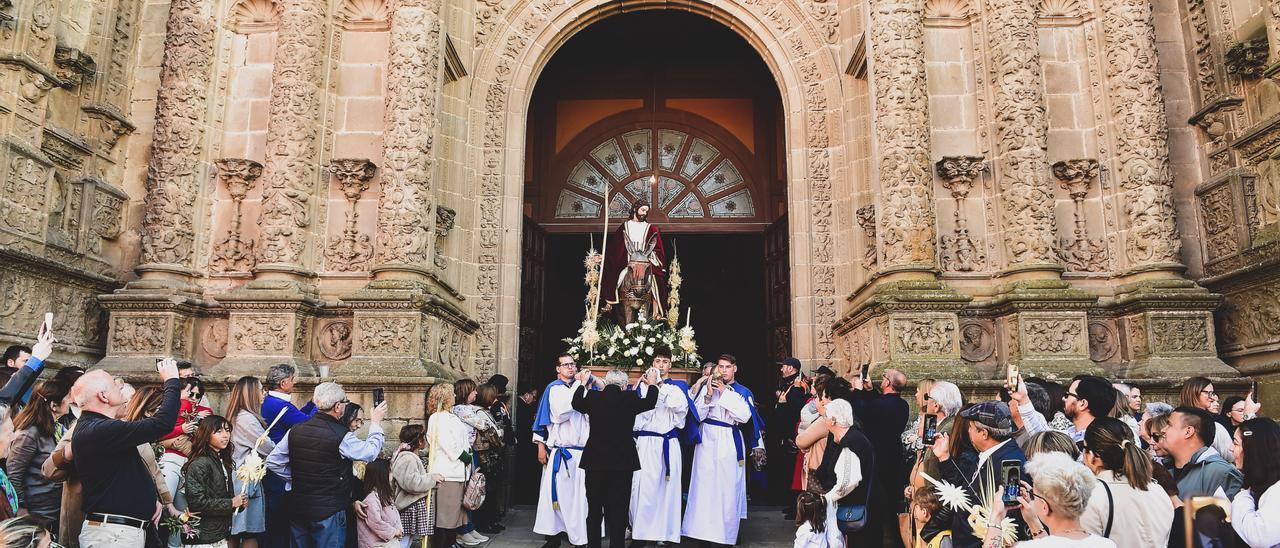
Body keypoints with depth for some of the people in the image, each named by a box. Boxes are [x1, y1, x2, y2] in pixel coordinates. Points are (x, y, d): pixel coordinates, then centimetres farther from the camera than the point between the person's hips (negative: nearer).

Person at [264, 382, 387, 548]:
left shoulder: (295, 431, -2)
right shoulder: (342, 436, -18)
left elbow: (273, 461, 5)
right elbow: (370, 452, -5)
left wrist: (295, 479, 12)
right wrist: (376, 423, 8)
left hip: (297, 509, 6)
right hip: (329, 511, -6)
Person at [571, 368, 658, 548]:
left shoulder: (592, 397, -5)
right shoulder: (629, 398, -8)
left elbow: (576, 404, 17)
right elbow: (650, 403, 12)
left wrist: (583, 383, 32)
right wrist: (651, 384, 30)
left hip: (595, 460, 2)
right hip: (622, 461, -2)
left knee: (594, 509, 14)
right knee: (618, 510, 6)